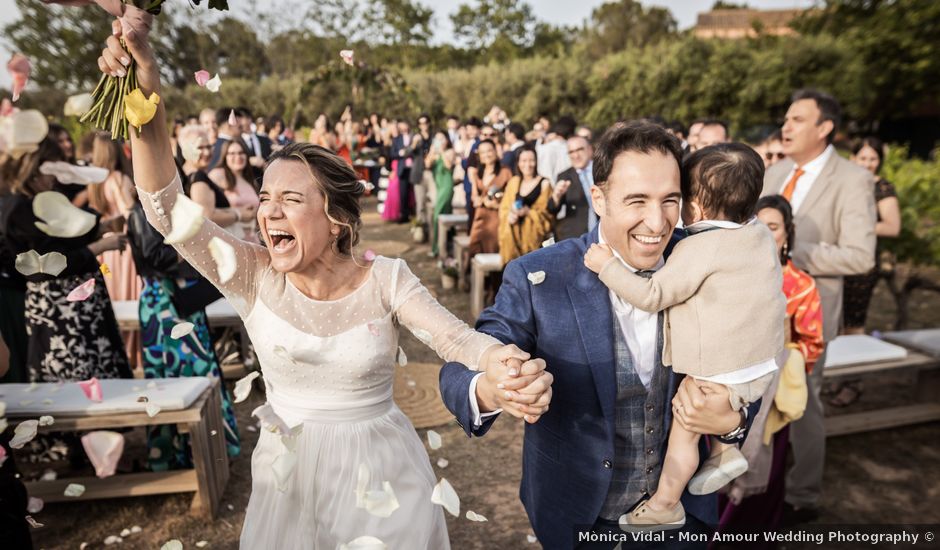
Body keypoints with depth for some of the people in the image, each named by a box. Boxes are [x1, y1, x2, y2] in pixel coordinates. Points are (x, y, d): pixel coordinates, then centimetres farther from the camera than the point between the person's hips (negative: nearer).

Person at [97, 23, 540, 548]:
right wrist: (148, 109, -33)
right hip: (288, 471, 2)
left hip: (380, 472, -1)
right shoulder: (254, 274, -11)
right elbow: (166, 209, -19)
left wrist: (500, 359, -44)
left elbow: (454, 336, -22)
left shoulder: (385, 278, -14)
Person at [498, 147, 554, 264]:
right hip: (512, 235, 4)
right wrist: (509, 216, -7)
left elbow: (547, 214, -3)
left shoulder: (544, 183, -1)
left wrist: (528, 212, -17)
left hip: (533, 234, -4)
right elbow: (504, 207, 14)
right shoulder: (513, 182, 13)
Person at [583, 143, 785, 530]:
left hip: (722, 373, -8)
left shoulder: (699, 249, -24)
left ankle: (664, 506, 21)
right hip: (763, 364, 8)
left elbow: (652, 296, -24)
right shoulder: (762, 233, 1)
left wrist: (606, 265, -18)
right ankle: (725, 453, 32)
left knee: (683, 431, 7)